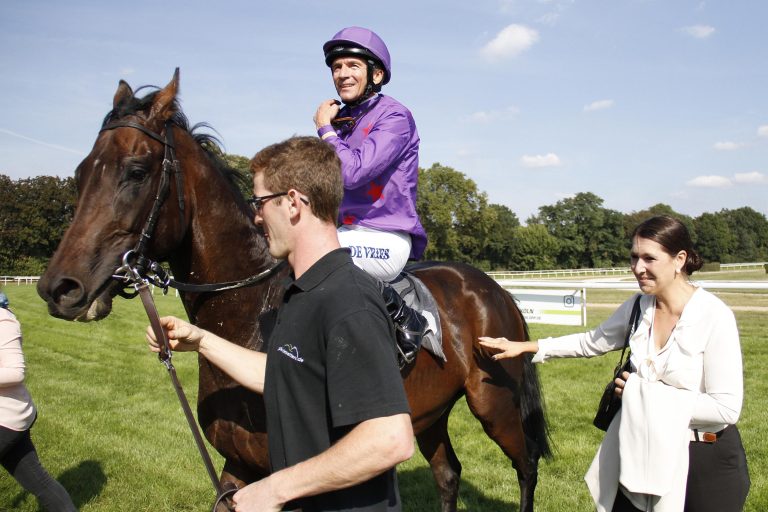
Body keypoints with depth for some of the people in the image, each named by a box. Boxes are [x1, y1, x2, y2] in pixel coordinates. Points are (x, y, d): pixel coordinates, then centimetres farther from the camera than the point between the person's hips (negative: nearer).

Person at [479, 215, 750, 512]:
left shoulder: (714, 316, -20)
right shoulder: (638, 307, -3)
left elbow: (727, 409, -21)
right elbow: (591, 343, 12)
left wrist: (646, 392, -19)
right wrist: (526, 347, 9)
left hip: (709, 462, -5)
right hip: (644, 453, 5)